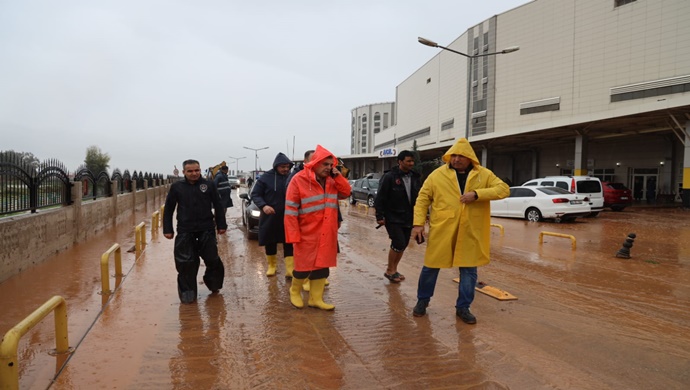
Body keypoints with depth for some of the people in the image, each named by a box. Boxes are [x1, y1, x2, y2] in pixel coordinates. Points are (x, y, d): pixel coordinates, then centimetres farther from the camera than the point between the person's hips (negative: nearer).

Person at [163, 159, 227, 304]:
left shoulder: (209, 185, 1)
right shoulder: (176, 187, 2)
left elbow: (218, 206, 5)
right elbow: (168, 210, 7)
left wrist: (221, 225, 4)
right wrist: (167, 229, 4)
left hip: (206, 230, 0)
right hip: (185, 232, 0)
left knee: (212, 259, 6)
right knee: (185, 263, 1)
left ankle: (213, 284, 31)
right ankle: (187, 292, 17)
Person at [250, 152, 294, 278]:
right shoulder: (265, 178, -5)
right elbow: (255, 194, -2)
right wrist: (263, 205, -18)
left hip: (288, 217, 0)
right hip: (269, 217, 1)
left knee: (289, 243, 2)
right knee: (270, 242, 13)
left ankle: (290, 269, 7)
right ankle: (271, 266, 33)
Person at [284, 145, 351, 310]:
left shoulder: (331, 181, 8)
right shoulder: (299, 180, -13)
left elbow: (346, 193, 7)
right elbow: (290, 210, -14)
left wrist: (338, 176, -6)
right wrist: (293, 235, -17)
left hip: (326, 234, 6)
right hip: (307, 234, -6)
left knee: (322, 265, 10)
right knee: (304, 265, 6)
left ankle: (316, 298, 23)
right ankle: (295, 292, 33)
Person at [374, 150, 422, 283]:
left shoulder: (415, 178, 7)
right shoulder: (389, 177, -10)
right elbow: (380, 198, -11)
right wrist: (380, 216, -15)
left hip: (408, 219, 6)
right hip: (393, 218, -6)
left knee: (403, 244, 10)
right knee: (398, 243, -11)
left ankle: (393, 270, 28)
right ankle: (389, 270, 9)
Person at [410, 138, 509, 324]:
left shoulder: (484, 175, 2)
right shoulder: (437, 174, -2)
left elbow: (504, 189, -6)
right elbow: (422, 199, 1)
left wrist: (477, 194, -18)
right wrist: (418, 223, -7)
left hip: (470, 232, 1)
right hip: (441, 230, -1)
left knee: (469, 270, 8)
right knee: (431, 267, 8)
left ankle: (463, 307, 26)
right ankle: (422, 300, 30)